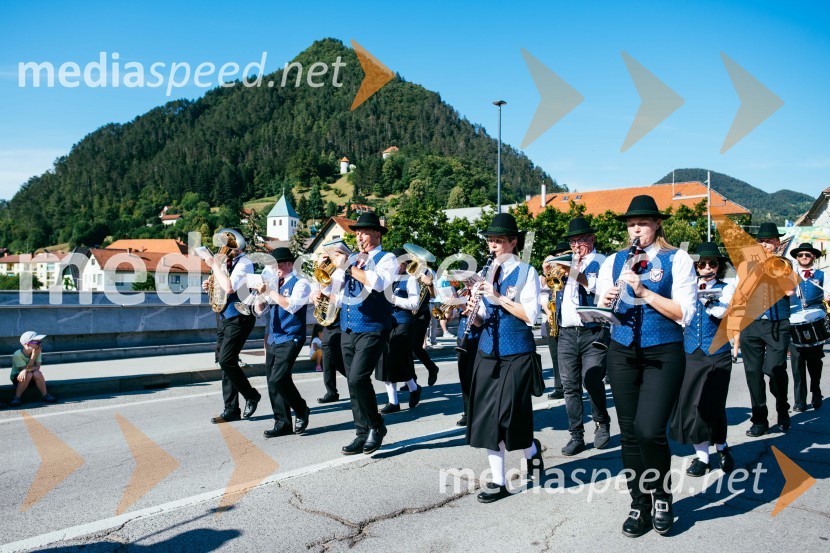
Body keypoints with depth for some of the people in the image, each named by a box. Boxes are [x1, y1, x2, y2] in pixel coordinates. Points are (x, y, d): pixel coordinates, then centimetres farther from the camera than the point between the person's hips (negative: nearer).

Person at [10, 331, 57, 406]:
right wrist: (33, 356, -33)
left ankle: (45, 395, -19)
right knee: (28, 374, -34)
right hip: (18, 378, -3)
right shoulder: (17, 355, -24)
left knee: (37, 373, -30)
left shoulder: (37, 352, -13)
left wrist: (26, 370, -38)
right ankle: (17, 398, -23)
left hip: (32, 379, 3)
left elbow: (37, 367, -20)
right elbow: (27, 368, -26)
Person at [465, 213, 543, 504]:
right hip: (488, 351, 5)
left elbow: (531, 315, -15)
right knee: (487, 415, 4)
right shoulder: (486, 274, 10)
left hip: (516, 353, -5)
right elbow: (482, 320, 13)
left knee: (509, 414, -1)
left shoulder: (526, 272, -5)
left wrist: (498, 297, -20)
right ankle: (498, 481, 14)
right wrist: (473, 312, -9)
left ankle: (532, 450, 32)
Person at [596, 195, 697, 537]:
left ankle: (662, 496, 11)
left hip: (664, 354, -4)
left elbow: (685, 313, -10)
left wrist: (644, 292, -18)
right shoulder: (614, 261, 10)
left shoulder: (677, 260, -1)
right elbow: (600, 311, 10)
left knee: (649, 430, -16)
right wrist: (605, 303, -12)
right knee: (629, 433, 8)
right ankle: (639, 506, 23)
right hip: (622, 354, 4)